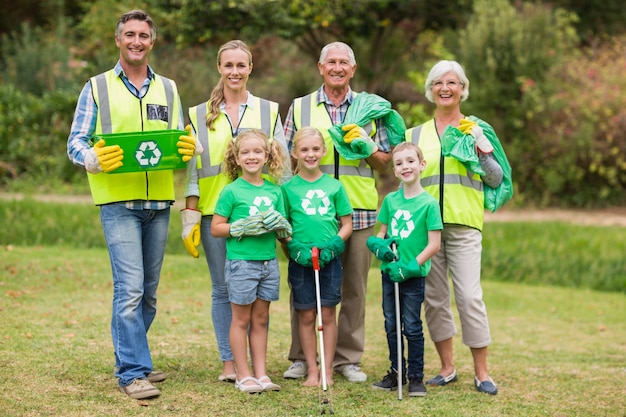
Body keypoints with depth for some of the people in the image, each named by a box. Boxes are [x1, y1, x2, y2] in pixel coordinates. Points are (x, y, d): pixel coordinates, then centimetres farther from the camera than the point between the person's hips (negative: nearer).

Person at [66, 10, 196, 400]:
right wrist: (95, 159, -20)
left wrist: (188, 148, -9)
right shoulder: (97, 88, 4)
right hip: (119, 202, -4)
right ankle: (133, 373, -9)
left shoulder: (168, 89, 15)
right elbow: (76, 143, 2)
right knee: (130, 288, -12)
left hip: (159, 201, 5)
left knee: (149, 290, 10)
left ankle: (132, 361, 22)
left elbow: (180, 142, 15)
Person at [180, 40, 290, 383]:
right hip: (215, 212, 0)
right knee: (223, 289, 3)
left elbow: (282, 165, 8)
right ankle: (228, 363, 9)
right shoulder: (200, 115, 10)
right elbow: (193, 169, 7)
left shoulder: (269, 111, 10)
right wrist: (190, 216, 0)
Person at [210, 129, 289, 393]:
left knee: (261, 318, 10)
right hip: (241, 262, -4)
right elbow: (215, 228, -6)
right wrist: (243, 227, -18)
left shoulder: (274, 191, 9)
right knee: (241, 319, 4)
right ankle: (243, 375, 10)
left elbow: (283, 225, 15)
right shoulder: (232, 191, -5)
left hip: (268, 262, 4)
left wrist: (280, 224, -8)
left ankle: (260, 373, 15)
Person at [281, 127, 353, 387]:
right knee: (306, 316, 5)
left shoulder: (334, 186, 4)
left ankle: (327, 369, 11)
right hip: (300, 259, 0)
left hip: (330, 258, 0)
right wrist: (295, 248, -13)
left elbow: (347, 224, 7)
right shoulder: (288, 188, 2)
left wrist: (334, 245, -10)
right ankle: (312, 370, 12)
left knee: (328, 314, 4)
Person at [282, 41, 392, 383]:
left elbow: (384, 162, 12)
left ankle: (348, 358, 12)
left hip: (359, 210, 1)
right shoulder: (300, 108, 10)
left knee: (354, 287, 3)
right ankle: (300, 357, 11)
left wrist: (365, 149, -6)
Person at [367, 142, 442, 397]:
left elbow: (434, 244, -11)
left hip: (414, 275, -5)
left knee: (412, 327, 1)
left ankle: (415, 376, 12)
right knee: (391, 326, 12)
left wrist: (411, 266, -19)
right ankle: (396, 372, 25)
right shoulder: (390, 200, 6)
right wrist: (378, 245, -8)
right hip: (389, 272, 5)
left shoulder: (429, 203, -9)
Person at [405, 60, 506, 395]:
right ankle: (447, 368, 16)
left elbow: (496, 180, 4)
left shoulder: (476, 129, 7)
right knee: (434, 298, 5)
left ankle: (482, 373, -3)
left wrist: (481, 148, -10)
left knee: (470, 297, -11)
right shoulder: (416, 135, 14)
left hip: (463, 224, -3)